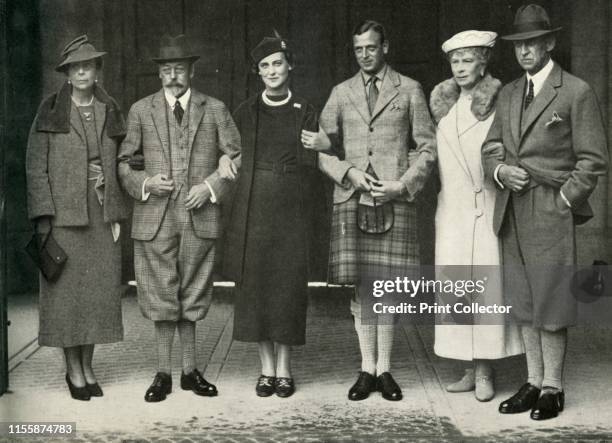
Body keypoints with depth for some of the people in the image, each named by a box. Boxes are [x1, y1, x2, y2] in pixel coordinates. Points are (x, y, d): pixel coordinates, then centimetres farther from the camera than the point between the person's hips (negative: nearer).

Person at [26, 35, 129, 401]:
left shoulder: (110, 113, 8)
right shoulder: (50, 112, -1)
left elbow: (117, 166, 10)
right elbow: (36, 167, -3)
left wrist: (117, 215, 3)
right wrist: (44, 217, -11)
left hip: (101, 214, 3)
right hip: (64, 213, -3)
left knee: (100, 289, 5)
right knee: (66, 291, 0)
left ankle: (88, 367, 16)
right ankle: (73, 370, 11)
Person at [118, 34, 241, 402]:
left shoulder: (215, 109, 7)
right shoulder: (141, 111, 8)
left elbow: (237, 158, 7)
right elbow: (122, 162, 10)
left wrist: (211, 186, -8)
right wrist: (145, 183, -8)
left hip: (200, 217, 0)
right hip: (156, 219, 0)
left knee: (192, 297, 8)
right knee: (161, 298, 4)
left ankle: (191, 371, 19)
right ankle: (164, 373, 15)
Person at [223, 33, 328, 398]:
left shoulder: (306, 112, 7)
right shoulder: (246, 112, 8)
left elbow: (314, 165, 8)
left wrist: (323, 145, -10)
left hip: (292, 209, -1)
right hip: (254, 209, 1)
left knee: (289, 284, -1)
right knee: (256, 284, 1)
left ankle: (284, 368, 10)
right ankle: (267, 367, 13)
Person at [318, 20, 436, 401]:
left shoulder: (409, 90, 8)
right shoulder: (341, 93, 13)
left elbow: (427, 146, 5)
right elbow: (321, 146, 11)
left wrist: (403, 185, -7)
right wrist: (348, 172, -6)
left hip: (395, 200, -1)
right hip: (352, 200, 2)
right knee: (360, 286, 1)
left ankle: (384, 369, 9)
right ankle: (367, 370, 10)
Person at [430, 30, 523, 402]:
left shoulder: (499, 104, -3)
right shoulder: (442, 105, 12)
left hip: (486, 209, -5)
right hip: (451, 210, 5)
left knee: (486, 286, -3)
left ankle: (486, 373, 5)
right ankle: (471, 369, 12)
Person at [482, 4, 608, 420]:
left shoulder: (577, 92, -4)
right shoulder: (508, 94, 15)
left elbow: (593, 160, -5)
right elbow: (491, 149, 17)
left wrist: (561, 202, -10)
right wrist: (501, 170, -4)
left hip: (551, 214, -6)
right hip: (512, 214, 6)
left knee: (551, 304, 0)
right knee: (523, 305, 11)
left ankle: (553, 388, 12)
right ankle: (533, 382, 21)